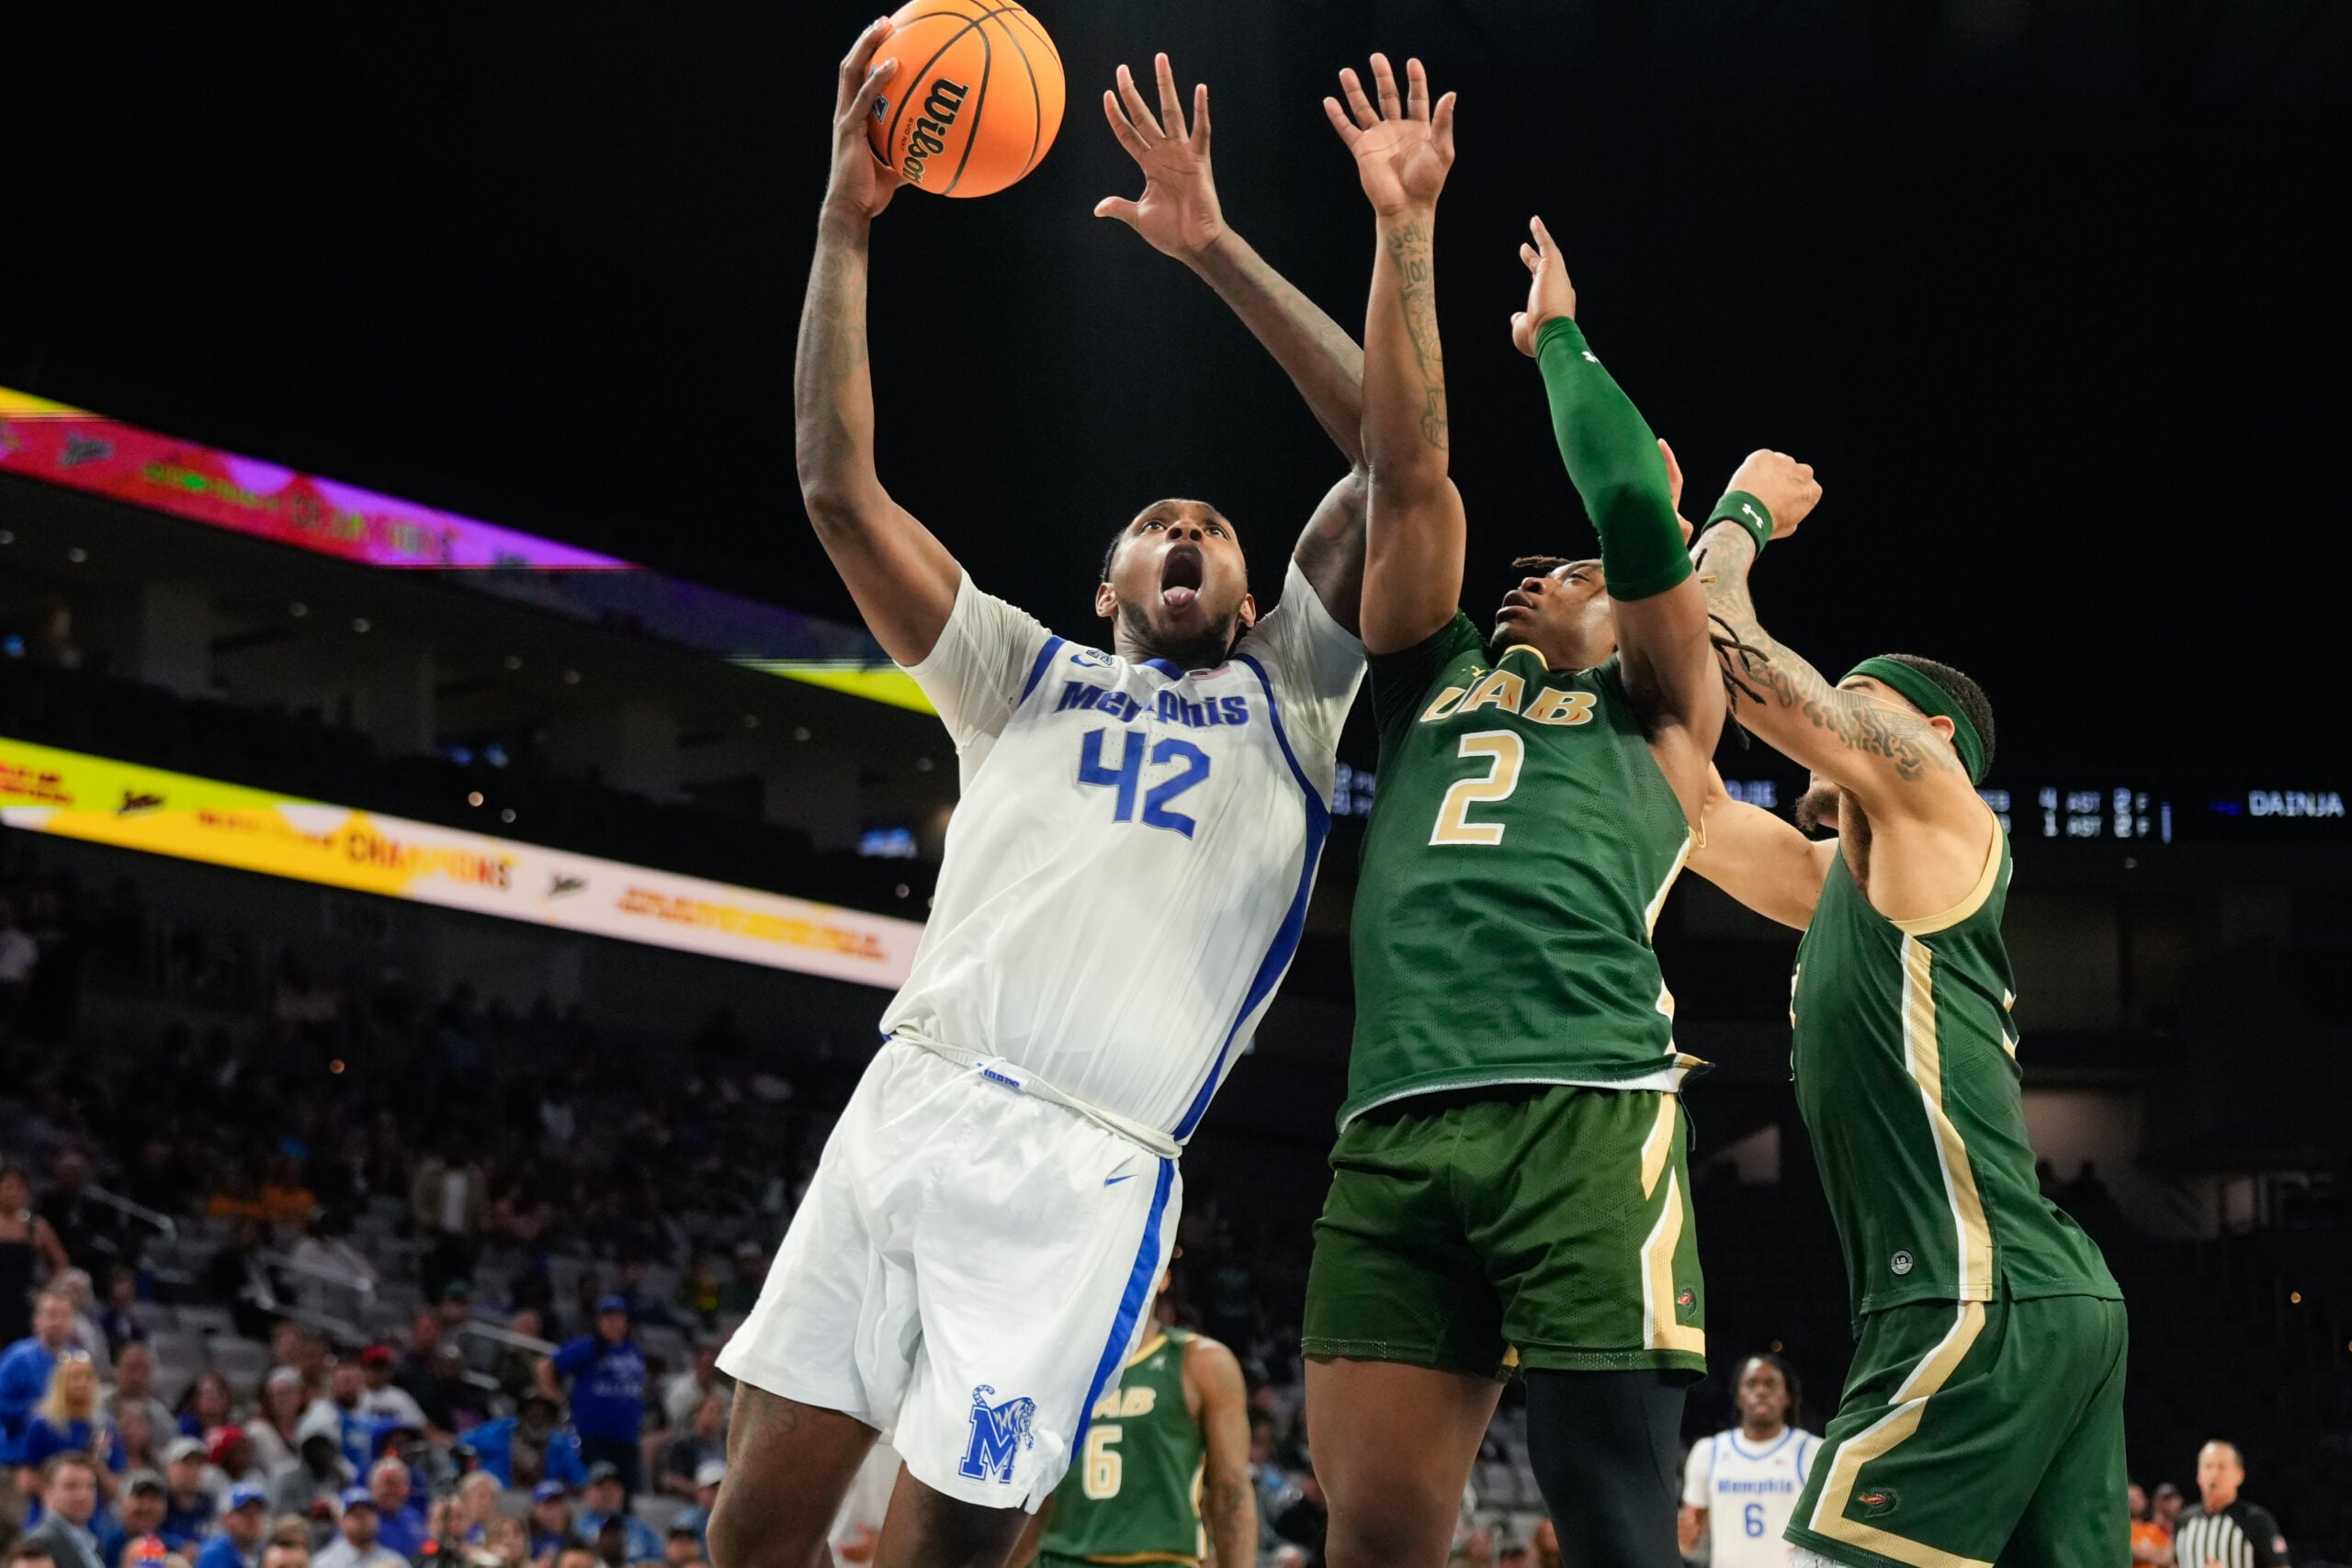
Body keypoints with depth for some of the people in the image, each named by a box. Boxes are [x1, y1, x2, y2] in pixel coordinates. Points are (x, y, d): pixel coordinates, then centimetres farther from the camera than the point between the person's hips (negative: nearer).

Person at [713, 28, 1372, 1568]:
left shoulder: (1290, 696, 18)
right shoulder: (1028, 677, 23)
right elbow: (840, 487, 13)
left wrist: (1216, 249, 5)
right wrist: (848, 221, 5)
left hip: (1088, 1169, -3)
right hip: (908, 1103, 3)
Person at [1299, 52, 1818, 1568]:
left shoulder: (1660, 710, 21)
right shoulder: (1440, 680, 30)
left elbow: (1639, 512, 5)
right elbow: (1413, 473, 20)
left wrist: (1558, 336, 21)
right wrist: (1406, 235, 15)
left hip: (1588, 1115, -3)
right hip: (1395, 1132, 3)